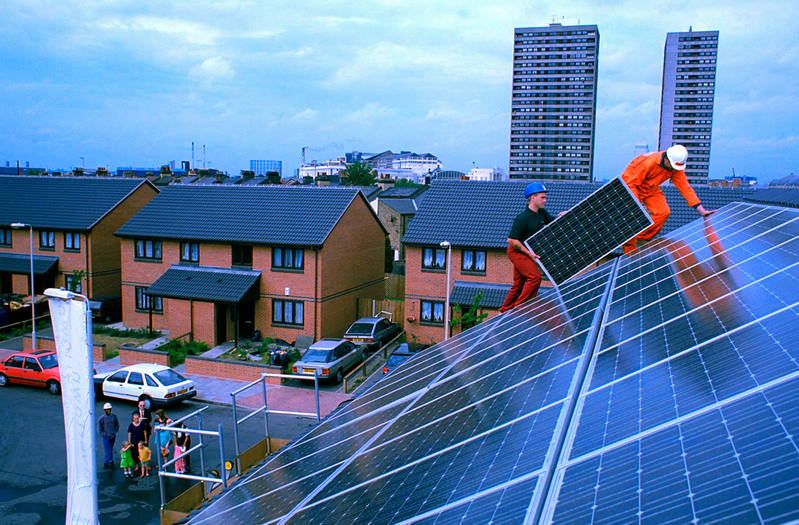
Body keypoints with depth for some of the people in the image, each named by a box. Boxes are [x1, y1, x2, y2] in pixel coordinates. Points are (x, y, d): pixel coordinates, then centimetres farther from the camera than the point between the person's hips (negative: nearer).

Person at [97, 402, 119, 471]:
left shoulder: (114, 416, -2)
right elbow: (99, 429, -4)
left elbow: (117, 425, 13)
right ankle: (110, 463, 10)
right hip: (106, 437, -3)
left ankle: (106, 462, 27)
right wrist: (105, 434, -9)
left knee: (110, 450, 12)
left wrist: (115, 431, 4)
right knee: (108, 450, -2)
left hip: (113, 436, 4)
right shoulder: (101, 418, -12)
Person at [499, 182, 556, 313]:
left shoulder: (542, 213, 2)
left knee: (519, 283, 13)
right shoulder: (523, 218, -24)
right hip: (516, 252, -9)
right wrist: (529, 253, -23)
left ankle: (504, 310, 25)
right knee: (535, 277, -19)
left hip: (526, 252, 9)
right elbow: (511, 239, -25)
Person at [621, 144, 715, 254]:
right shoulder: (649, 162, -34)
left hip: (650, 189, 6)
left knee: (663, 212, -11)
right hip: (631, 184, -6)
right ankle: (629, 252, -11)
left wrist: (702, 211, -15)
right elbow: (632, 183, -27)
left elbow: (685, 188, -11)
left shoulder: (676, 168, -14)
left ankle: (642, 239, 4)